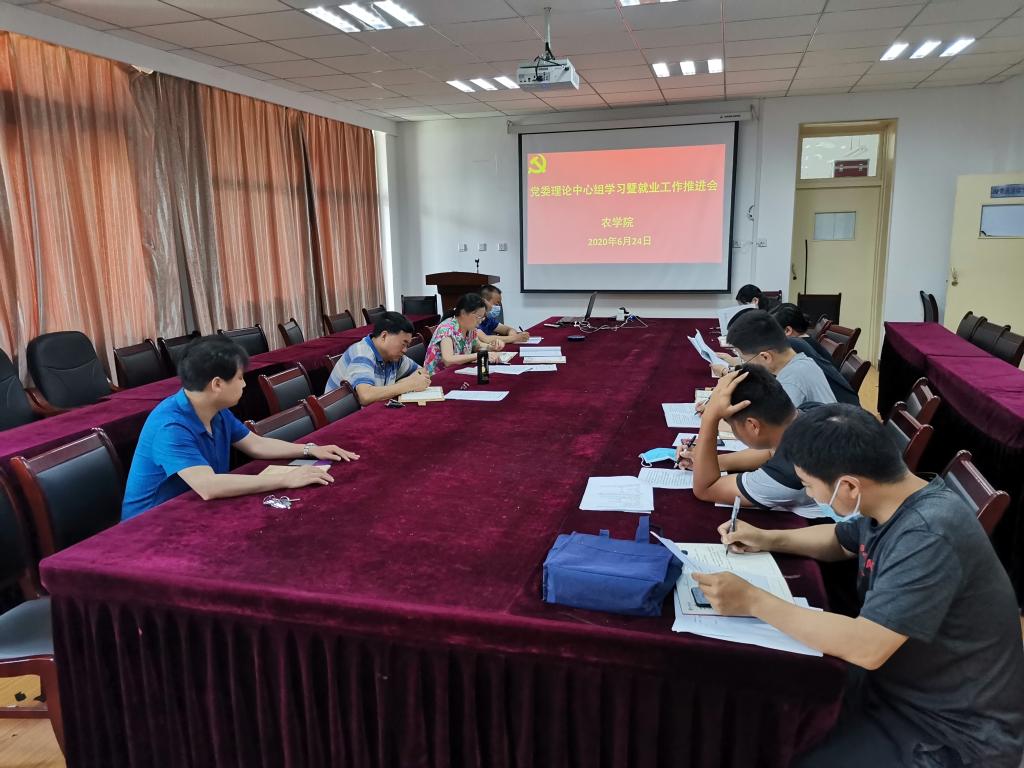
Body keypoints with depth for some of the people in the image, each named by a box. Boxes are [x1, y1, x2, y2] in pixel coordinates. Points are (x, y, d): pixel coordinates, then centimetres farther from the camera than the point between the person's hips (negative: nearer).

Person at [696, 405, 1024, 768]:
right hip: (899, 680, 8)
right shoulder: (888, 503, -4)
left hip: (952, 732, -8)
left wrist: (752, 600, -30)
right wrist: (768, 540, 3)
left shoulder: (927, 536, -32)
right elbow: (841, 542, 18)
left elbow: (866, 647, -37)